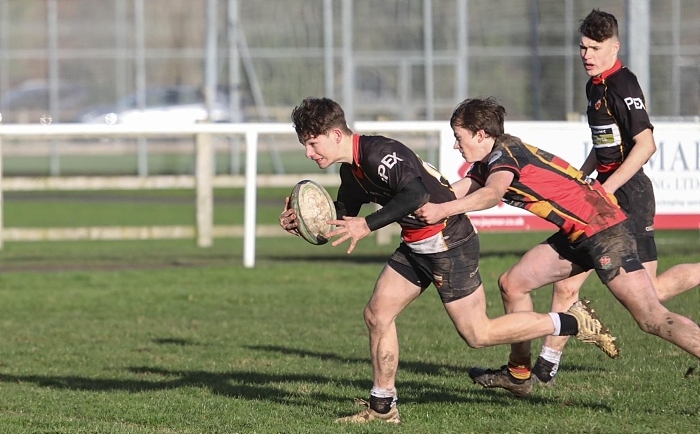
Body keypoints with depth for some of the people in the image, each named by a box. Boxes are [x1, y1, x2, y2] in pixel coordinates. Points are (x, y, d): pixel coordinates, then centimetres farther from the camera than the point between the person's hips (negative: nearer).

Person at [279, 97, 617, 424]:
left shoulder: (377, 153, -23)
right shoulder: (351, 170, 8)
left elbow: (416, 194, -37)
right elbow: (340, 223, 18)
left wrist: (368, 225, -35)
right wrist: (302, 223, 1)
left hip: (447, 242, -10)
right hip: (415, 246, 10)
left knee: (477, 334, -5)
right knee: (377, 314, 5)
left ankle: (573, 323, 5)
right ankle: (382, 407, 14)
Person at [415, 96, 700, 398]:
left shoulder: (503, 152, -14)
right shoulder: (486, 162, 15)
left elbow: (492, 194, -33)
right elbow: (455, 192, 10)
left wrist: (442, 210, -42)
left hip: (603, 229, -10)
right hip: (576, 235, 10)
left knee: (652, 319, -16)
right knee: (512, 283, 11)